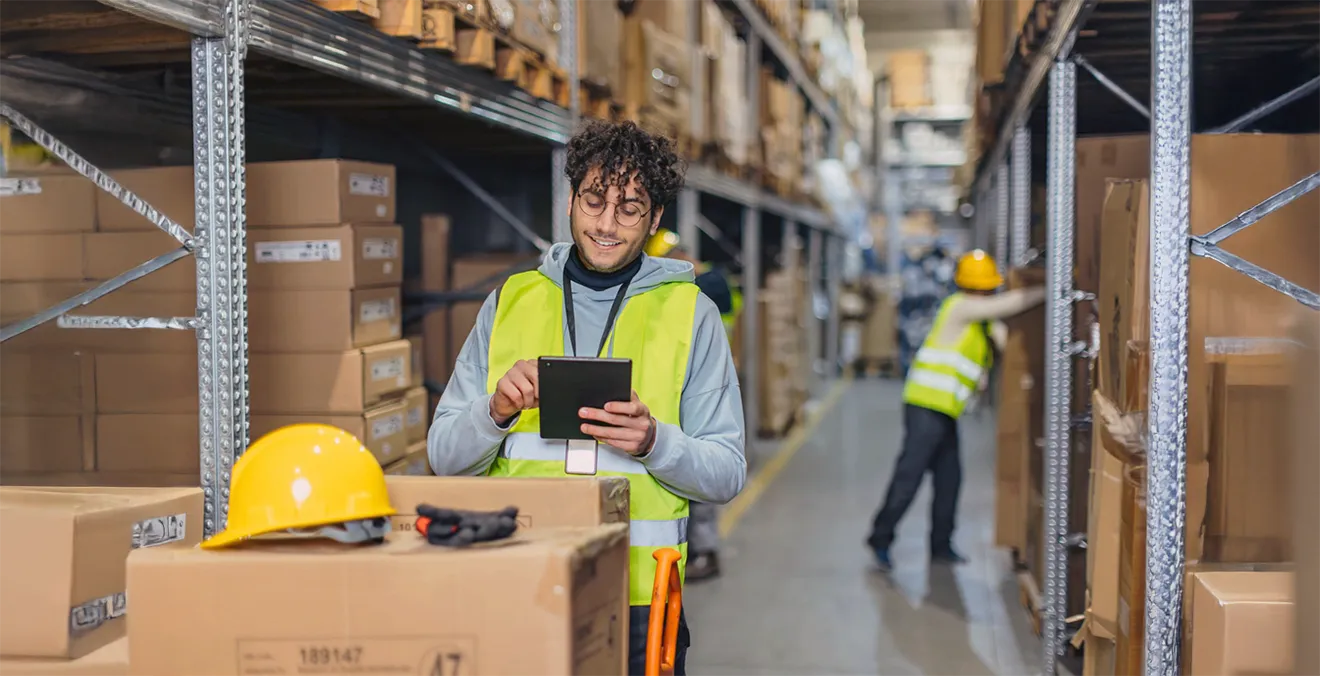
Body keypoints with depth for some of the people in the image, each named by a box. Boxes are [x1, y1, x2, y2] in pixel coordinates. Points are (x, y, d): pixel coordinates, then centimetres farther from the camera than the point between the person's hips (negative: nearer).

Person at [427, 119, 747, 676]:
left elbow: (727, 474, 1)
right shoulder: (511, 302, 9)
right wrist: (495, 412, -12)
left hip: (637, 595, -1)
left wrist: (654, 442, -18)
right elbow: (444, 456, 8)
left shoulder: (689, 313, 4)